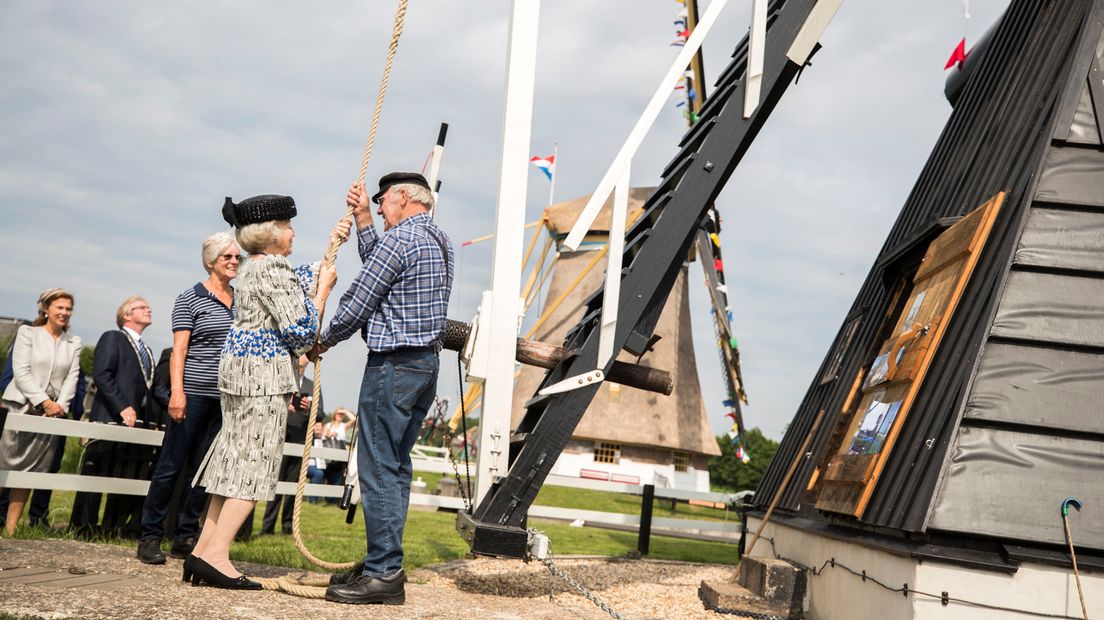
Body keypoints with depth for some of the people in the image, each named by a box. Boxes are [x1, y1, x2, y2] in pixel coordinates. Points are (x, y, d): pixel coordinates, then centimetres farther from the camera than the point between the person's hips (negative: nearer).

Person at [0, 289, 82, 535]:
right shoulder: (27, 332, 3)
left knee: (30, 471, 0)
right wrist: (43, 401, -14)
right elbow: (21, 372, -5)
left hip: (51, 413, 3)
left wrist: (59, 406, -9)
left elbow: (72, 378, 6)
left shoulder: (74, 342, 12)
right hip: (21, 408, -3)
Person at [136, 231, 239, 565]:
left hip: (226, 398, 5)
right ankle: (150, 537, 7)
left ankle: (185, 537, 15)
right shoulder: (190, 299, -1)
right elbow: (179, 349, -7)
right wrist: (177, 391, -17)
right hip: (193, 393, -5)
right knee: (172, 466, -1)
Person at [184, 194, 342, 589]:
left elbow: (304, 281, 26)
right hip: (264, 375, -10)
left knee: (235, 460, 10)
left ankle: (203, 550, 10)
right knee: (255, 462, -7)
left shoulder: (252, 268, 17)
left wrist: (331, 246, 26)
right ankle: (216, 556, -10)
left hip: (240, 370, 10)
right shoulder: (273, 271, -13)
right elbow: (299, 331, -14)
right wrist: (322, 290, -3)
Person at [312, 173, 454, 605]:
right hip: (427, 363, 10)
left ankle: (384, 573, -5)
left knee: (378, 468, -7)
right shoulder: (440, 241, 16)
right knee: (396, 466, 12)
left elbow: (357, 303, -10)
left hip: (393, 364, -10)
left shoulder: (399, 238, -13)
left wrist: (324, 341, 5)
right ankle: (384, 564, 18)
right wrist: (362, 218, 24)